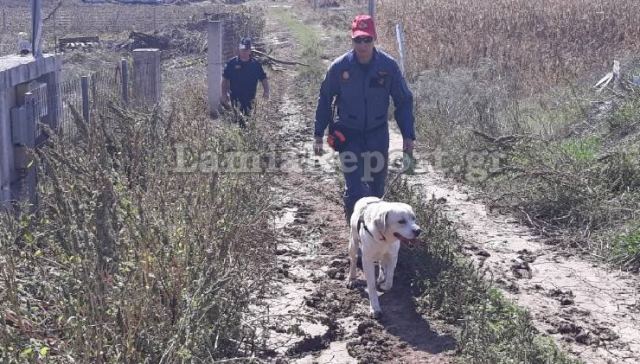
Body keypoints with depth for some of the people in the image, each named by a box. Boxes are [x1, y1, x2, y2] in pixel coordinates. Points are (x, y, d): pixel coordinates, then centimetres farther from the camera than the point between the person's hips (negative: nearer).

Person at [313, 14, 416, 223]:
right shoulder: (339, 67, -9)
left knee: (377, 186, 11)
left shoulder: (388, 65, -8)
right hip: (349, 134, -2)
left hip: (378, 134, 2)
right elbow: (325, 100, 3)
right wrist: (318, 135, 3)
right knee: (355, 186, -13)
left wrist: (408, 135, -4)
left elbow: (404, 101, 0)